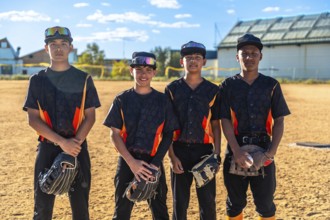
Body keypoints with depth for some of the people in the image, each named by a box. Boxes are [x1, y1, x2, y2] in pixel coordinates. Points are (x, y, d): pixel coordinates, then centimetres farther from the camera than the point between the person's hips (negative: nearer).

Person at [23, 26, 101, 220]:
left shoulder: (83, 79, 5)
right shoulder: (37, 80, 6)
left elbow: (90, 117, 1)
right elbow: (33, 119, -2)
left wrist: (74, 143, -15)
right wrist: (62, 142, -14)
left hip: (78, 148, 0)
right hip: (47, 148, 1)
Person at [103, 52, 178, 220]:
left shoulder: (162, 100, 2)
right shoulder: (122, 100, 1)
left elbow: (168, 134, 3)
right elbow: (114, 133, -1)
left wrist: (156, 162, -10)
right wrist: (131, 162, -12)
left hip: (153, 163, 0)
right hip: (127, 162, 0)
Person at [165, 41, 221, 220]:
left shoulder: (212, 90, 5)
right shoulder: (172, 89, 3)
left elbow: (216, 125, 7)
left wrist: (217, 154, -3)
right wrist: (172, 156, -6)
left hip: (204, 151, 0)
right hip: (179, 151, 0)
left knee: (208, 201, 4)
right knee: (179, 202, 9)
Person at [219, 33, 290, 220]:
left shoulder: (271, 85, 4)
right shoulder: (228, 86, 3)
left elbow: (279, 120, 2)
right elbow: (225, 121, -4)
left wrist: (273, 149, -13)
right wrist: (237, 151, -18)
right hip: (236, 149, 0)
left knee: (265, 202, 8)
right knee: (235, 202, 12)